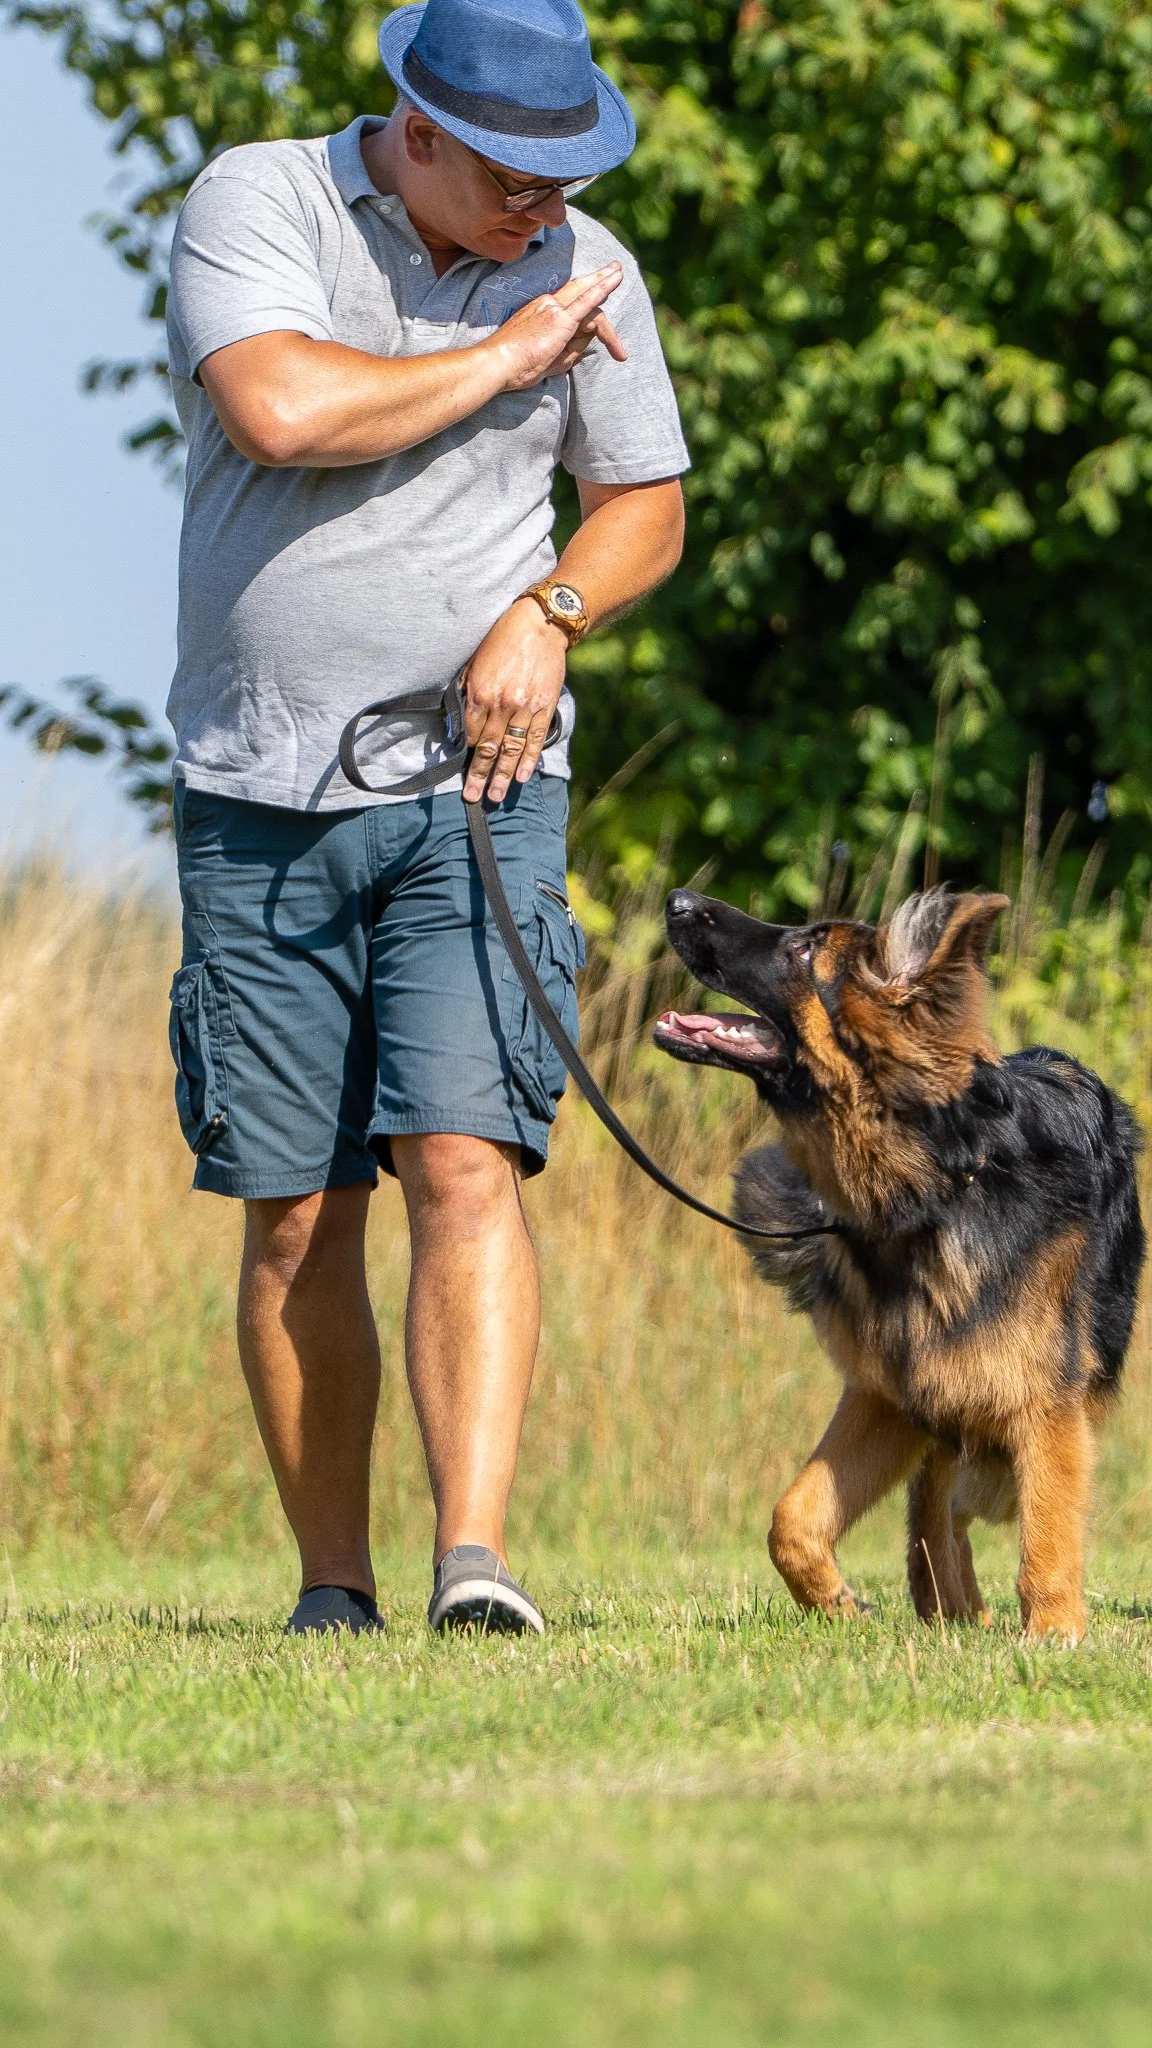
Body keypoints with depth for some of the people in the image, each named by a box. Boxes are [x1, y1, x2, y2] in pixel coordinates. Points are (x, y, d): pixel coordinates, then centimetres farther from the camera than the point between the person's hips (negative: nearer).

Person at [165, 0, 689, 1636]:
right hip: (259, 796, -1)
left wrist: (547, 611, -4)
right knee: (295, 1214, 2)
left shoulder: (588, 272, 7)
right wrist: (506, 357, -10)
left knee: (466, 1162, -16)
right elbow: (280, 411, -22)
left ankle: (476, 1563, -23)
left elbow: (647, 507, 17)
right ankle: (333, 1587, 13)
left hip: (476, 785, 1)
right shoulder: (254, 205, -4)